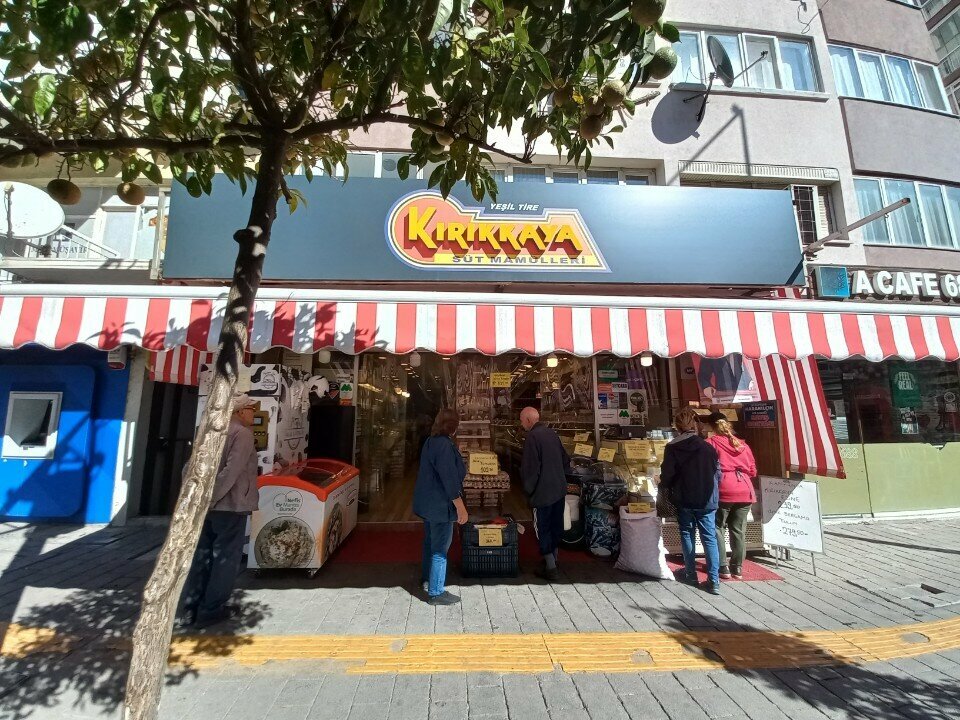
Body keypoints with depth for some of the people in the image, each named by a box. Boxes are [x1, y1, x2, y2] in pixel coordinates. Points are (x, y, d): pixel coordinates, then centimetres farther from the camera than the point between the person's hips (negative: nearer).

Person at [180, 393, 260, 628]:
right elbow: (231, 471, -24)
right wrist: (212, 497, -16)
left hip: (206, 506, 8)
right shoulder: (242, 433, -14)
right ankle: (211, 610, 11)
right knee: (225, 558, 4)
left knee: (201, 556, 15)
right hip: (230, 505, -8)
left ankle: (191, 609, 21)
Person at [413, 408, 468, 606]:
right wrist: (460, 506, -21)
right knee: (440, 548, 2)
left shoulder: (431, 441, 7)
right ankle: (436, 593, 13)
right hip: (441, 504, -10)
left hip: (428, 502, 10)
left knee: (430, 541, 24)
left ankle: (427, 578, 41)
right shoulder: (444, 445, -24)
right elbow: (450, 478, -26)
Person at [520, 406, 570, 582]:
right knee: (556, 525, 19)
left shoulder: (532, 437, -19)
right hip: (560, 490, 8)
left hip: (543, 493, -8)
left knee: (542, 529, 6)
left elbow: (530, 468, -21)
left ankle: (551, 569, 10)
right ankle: (553, 559, 34)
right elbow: (566, 460, 13)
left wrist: (528, 489, -7)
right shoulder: (552, 433, 6)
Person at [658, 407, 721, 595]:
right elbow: (718, 474, 2)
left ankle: (691, 574, 21)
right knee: (709, 538, 7)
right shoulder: (708, 447, -6)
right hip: (707, 500, 1)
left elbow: (667, 475, -10)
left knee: (687, 535, 15)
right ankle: (714, 581, 5)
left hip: (684, 500, -1)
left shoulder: (672, 448, -11)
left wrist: (664, 487, 11)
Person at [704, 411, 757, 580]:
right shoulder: (742, 444, 15)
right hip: (744, 491, 5)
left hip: (723, 491, -5)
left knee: (718, 528, 6)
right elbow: (753, 471, 16)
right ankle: (737, 567, 19)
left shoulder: (711, 442, -1)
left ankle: (722, 567, 6)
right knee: (739, 529, 12)